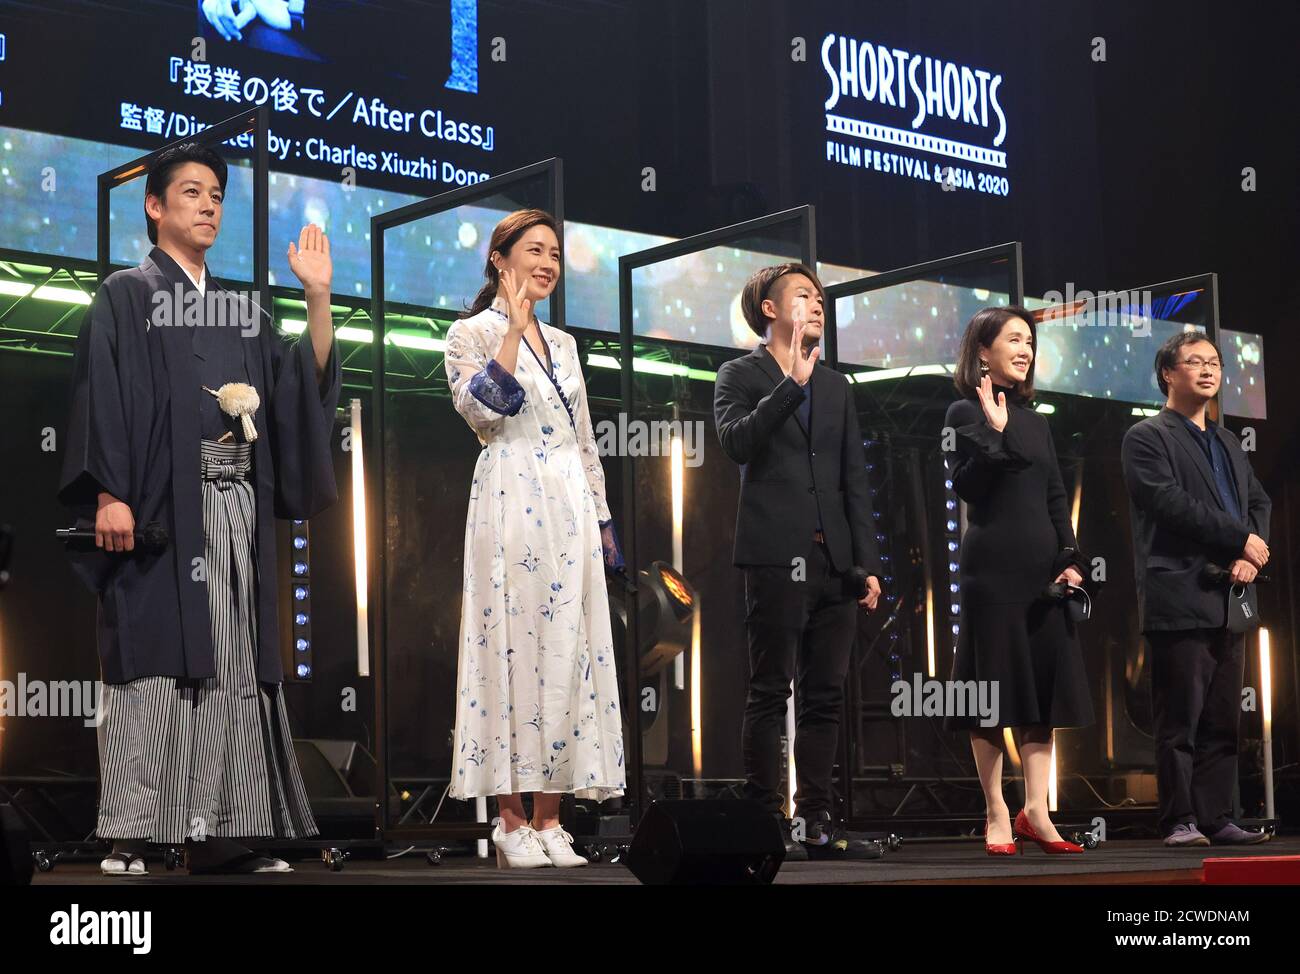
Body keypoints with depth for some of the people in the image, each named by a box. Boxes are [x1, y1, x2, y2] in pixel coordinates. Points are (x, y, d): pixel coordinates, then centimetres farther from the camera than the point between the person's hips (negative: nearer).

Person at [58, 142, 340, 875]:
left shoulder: (240, 311, 20)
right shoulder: (126, 296, 4)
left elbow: (308, 382, 11)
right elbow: (102, 398, -7)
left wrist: (319, 297, 2)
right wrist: (108, 494, -18)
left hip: (237, 507, 6)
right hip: (163, 504, -6)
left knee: (232, 662, 2)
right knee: (154, 658, -9)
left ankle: (221, 833, 3)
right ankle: (132, 836, -8)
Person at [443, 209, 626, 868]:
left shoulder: (563, 342, 20)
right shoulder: (472, 334, 2)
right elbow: (480, 408, -16)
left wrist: (602, 517, 15)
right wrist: (512, 330, -17)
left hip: (571, 510, 6)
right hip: (511, 503, -6)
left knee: (568, 649, 2)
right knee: (513, 645, -7)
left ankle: (549, 815, 6)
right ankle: (512, 821, -2)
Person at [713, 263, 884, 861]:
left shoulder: (836, 387, 20)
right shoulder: (741, 376, 5)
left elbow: (855, 482, 16)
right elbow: (737, 442, -15)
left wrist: (867, 562, 9)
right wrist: (793, 383, -17)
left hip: (834, 563, 5)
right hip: (777, 558, -5)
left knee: (824, 697, 5)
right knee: (770, 694, -4)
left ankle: (817, 824, 9)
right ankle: (765, 823, -1)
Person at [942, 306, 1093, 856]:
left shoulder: (1035, 420, 16)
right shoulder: (966, 413, -2)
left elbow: (1056, 498, 15)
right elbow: (965, 485, -14)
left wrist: (1070, 560, 4)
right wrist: (995, 429, -20)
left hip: (1041, 569, 6)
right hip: (993, 569, -6)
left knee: (1045, 687, 4)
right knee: (994, 689, -3)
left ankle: (1035, 811, 8)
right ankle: (996, 814, 4)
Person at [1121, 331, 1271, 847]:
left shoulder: (1228, 443, 22)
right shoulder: (1146, 438, -1)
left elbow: (1259, 502, 16)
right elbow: (1171, 504, -14)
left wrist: (1250, 557, -3)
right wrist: (1241, 540, -12)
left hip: (1229, 599, 7)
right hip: (1180, 598, -7)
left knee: (1222, 719, 6)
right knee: (1180, 718, -6)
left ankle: (1215, 819, 10)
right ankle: (1180, 820, -2)